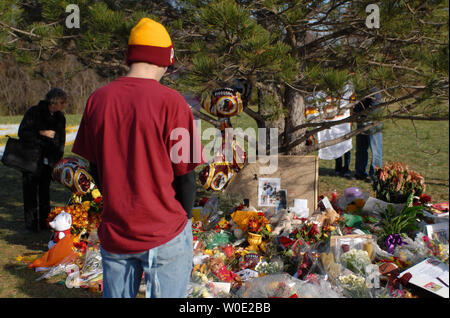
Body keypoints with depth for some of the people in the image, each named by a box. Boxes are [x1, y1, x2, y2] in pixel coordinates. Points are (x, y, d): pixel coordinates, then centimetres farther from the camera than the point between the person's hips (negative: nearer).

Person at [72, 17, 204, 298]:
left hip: (113, 231, 5)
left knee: (116, 295, 20)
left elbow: (95, 167, 7)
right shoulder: (170, 101, -15)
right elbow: (185, 174, -11)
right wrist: (184, 217, 5)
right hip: (165, 234, -4)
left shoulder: (97, 100, -1)